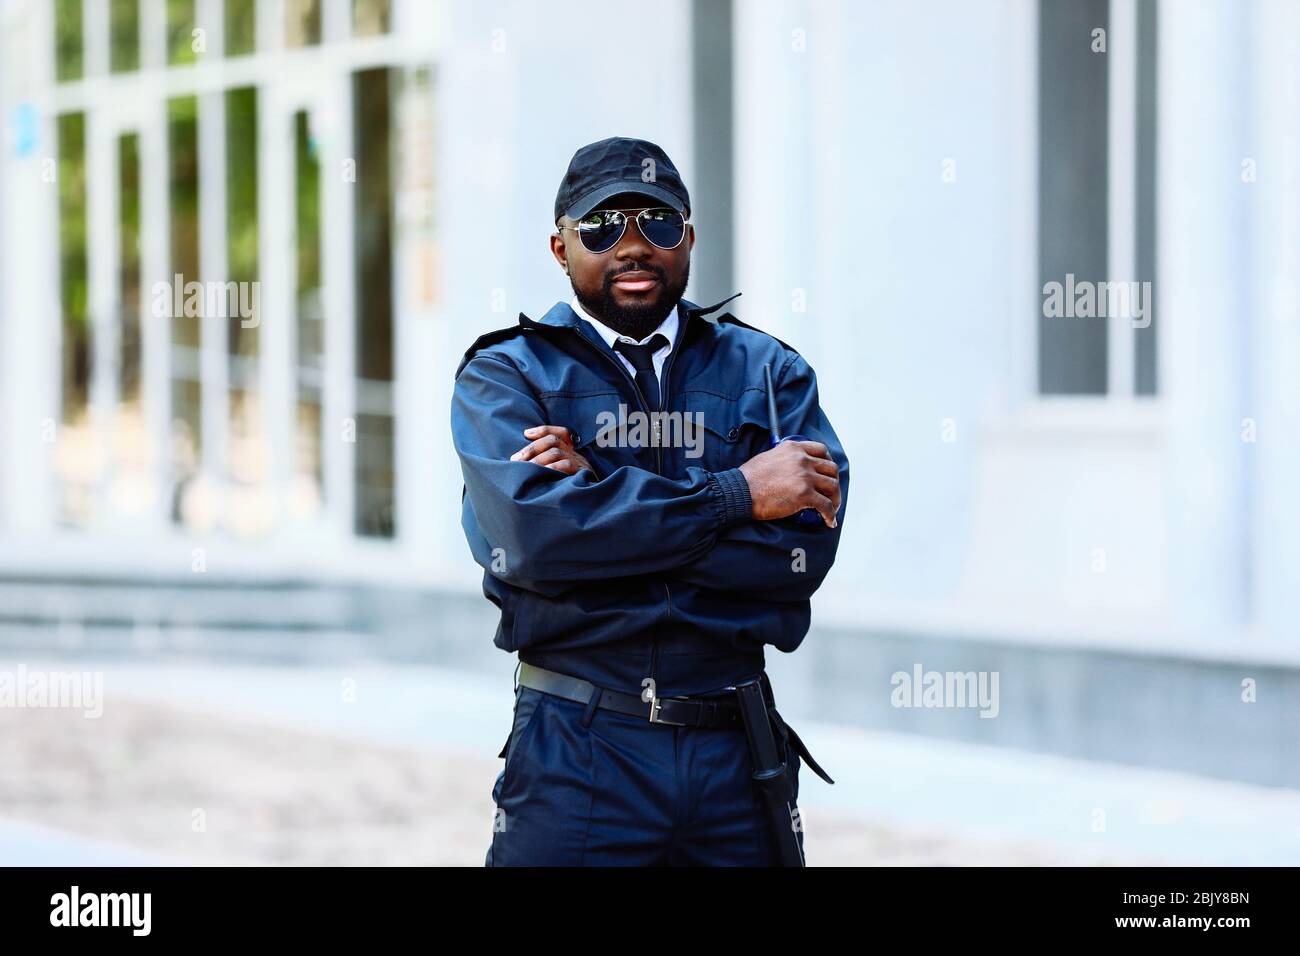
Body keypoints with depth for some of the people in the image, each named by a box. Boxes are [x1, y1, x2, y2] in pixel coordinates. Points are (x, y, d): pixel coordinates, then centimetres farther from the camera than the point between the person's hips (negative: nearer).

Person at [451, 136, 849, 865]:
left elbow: (809, 543, -8)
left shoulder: (766, 370, 9)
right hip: (578, 751, -2)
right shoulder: (504, 377, 3)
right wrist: (735, 493, -14)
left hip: (737, 750, 2)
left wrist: (605, 506, -13)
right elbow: (530, 530, -17)